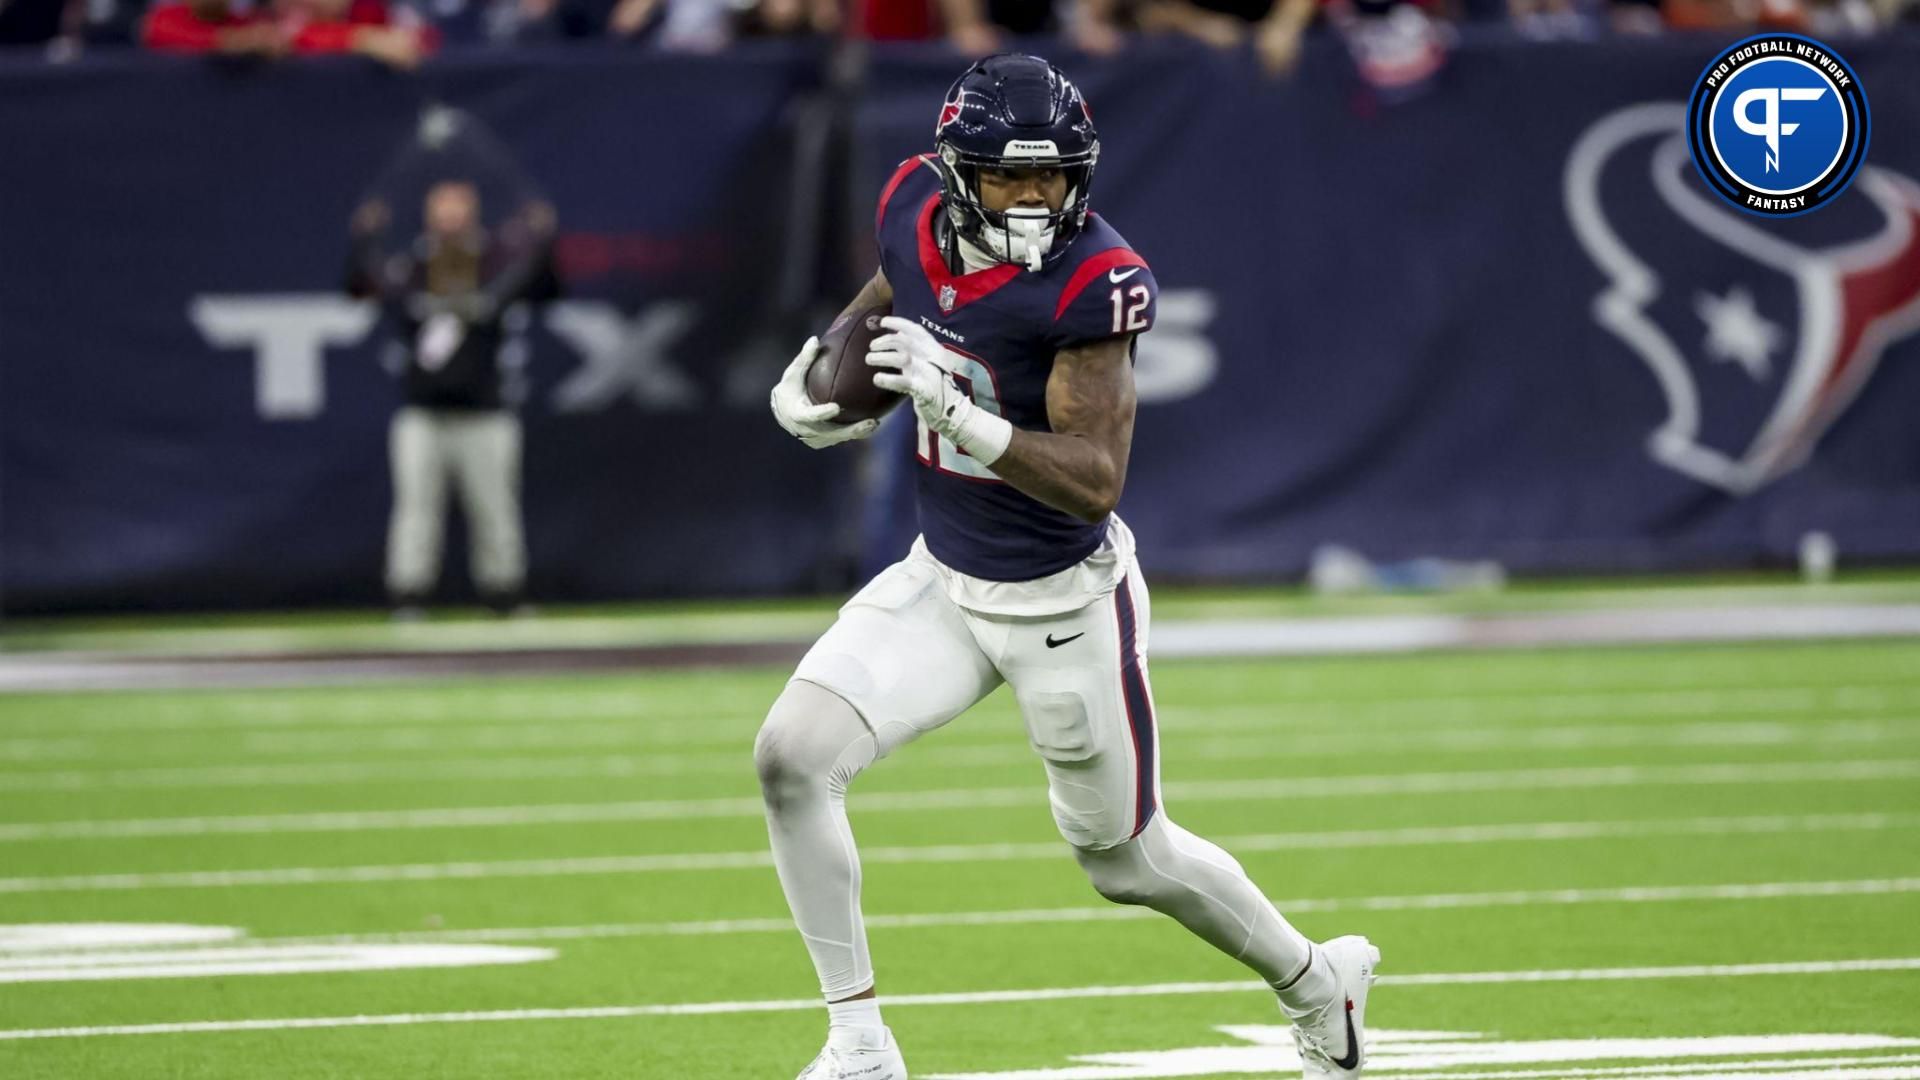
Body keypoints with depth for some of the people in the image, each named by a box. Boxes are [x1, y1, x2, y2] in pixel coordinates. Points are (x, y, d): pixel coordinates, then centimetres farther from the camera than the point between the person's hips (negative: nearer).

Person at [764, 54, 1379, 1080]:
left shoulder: (1090, 283, -26)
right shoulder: (916, 208, -8)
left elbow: (1094, 483, -31)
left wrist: (953, 410, -42)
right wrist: (810, 379, 2)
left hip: (1063, 603, -5)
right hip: (941, 581, 5)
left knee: (1127, 859, 11)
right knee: (792, 753, -15)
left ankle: (1317, 984, 40)